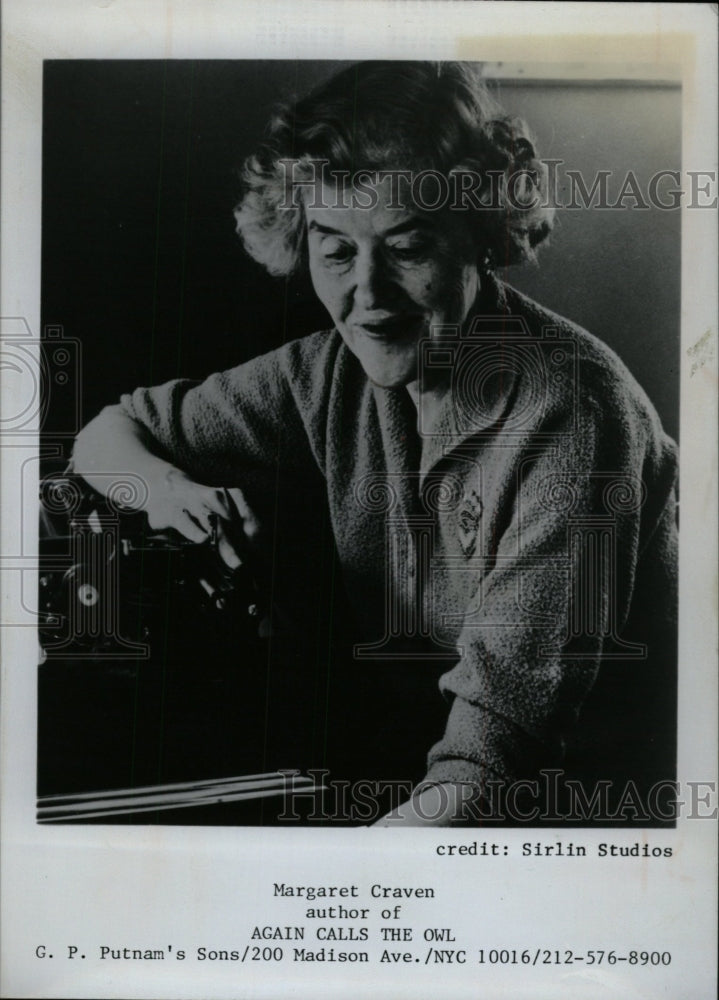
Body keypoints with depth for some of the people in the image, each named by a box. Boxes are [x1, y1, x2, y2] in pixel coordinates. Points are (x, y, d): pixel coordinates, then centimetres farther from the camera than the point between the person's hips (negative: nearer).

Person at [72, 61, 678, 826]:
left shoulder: (569, 414, -24)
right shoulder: (334, 371, -6)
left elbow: (494, 739, -28)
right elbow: (106, 435, 4)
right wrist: (163, 485, -18)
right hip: (406, 767, 5)